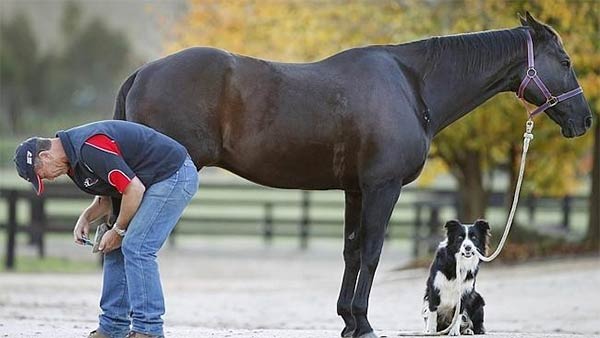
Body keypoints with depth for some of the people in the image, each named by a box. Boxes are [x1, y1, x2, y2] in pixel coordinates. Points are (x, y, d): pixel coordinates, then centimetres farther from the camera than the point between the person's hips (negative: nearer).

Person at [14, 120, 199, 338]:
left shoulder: (89, 149, -26)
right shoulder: (73, 157, 8)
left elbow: (134, 190, -25)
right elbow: (109, 194, 18)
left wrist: (118, 231, -13)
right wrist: (86, 217, 0)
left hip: (174, 174, -11)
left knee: (136, 248, -17)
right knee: (117, 250, 11)